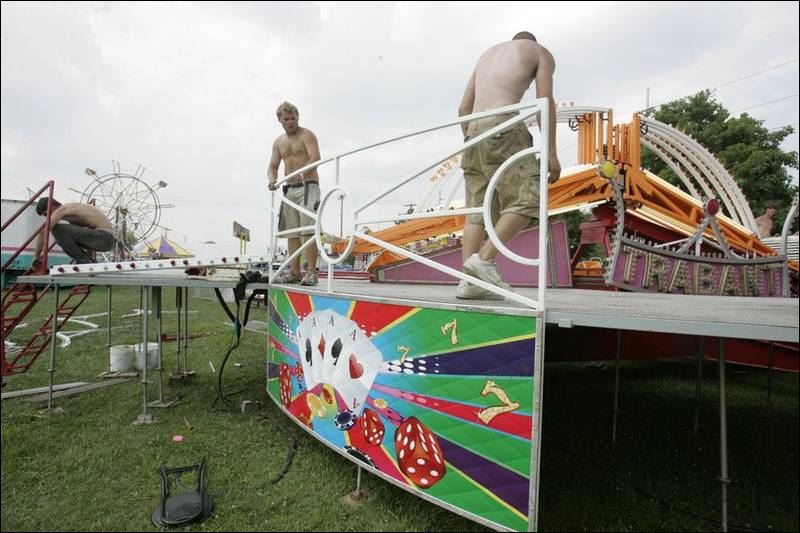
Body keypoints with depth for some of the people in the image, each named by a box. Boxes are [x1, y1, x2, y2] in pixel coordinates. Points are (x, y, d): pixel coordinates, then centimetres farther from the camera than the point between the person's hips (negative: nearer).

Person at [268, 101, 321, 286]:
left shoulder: (307, 135, -2)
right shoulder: (278, 142, 17)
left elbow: (315, 158, -16)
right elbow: (273, 166, 15)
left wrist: (301, 173, -33)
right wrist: (272, 180, -8)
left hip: (307, 186, -7)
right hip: (289, 189, 7)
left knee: (308, 229, -16)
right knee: (292, 232, 5)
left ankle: (311, 272, -17)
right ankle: (294, 272, 9)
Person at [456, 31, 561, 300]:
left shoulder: (487, 54, 34)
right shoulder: (541, 52, 19)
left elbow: (463, 109, 24)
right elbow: (545, 103, 2)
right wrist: (551, 152, -2)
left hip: (474, 130, 6)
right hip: (502, 127, -6)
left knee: (478, 210, 2)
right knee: (527, 200, -7)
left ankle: (469, 282, -6)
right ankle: (484, 259, -20)